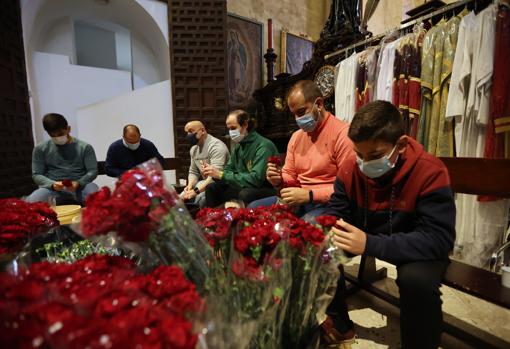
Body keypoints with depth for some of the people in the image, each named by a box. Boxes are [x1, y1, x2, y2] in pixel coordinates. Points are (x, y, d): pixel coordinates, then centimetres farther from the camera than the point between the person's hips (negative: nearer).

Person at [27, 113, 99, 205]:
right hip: (52, 188, 1)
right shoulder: (40, 149, 10)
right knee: (31, 202, -30)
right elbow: (36, 174, 8)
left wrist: (78, 183, -19)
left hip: (79, 188, -1)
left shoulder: (85, 147, 6)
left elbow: (93, 171, 0)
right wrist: (52, 184, -13)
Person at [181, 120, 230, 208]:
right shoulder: (193, 149, 9)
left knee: (197, 199, -28)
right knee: (181, 198, -9)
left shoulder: (216, 146, -20)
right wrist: (190, 186, -6)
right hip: (204, 182, 8)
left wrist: (196, 191, -31)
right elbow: (193, 172, 16)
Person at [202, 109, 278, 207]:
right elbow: (229, 169, 12)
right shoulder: (238, 145, 6)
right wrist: (215, 172, -12)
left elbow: (256, 179, -29)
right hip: (244, 187, 8)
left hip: (267, 190, -7)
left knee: (245, 194, -36)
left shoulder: (263, 146, -20)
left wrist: (221, 175, -26)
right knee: (211, 188, 1)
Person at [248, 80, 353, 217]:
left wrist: (309, 195, -23)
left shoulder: (343, 133, -13)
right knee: (254, 208, -6)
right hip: (299, 200, 7)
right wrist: (279, 180, -6)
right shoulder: (296, 136, 12)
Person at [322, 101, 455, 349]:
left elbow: (439, 239, -31)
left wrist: (370, 244, -41)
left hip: (418, 248, -4)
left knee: (417, 280, -35)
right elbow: (335, 211, -6)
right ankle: (340, 324, 12)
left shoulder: (430, 173, -27)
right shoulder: (351, 168, -15)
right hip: (367, 238, 4)